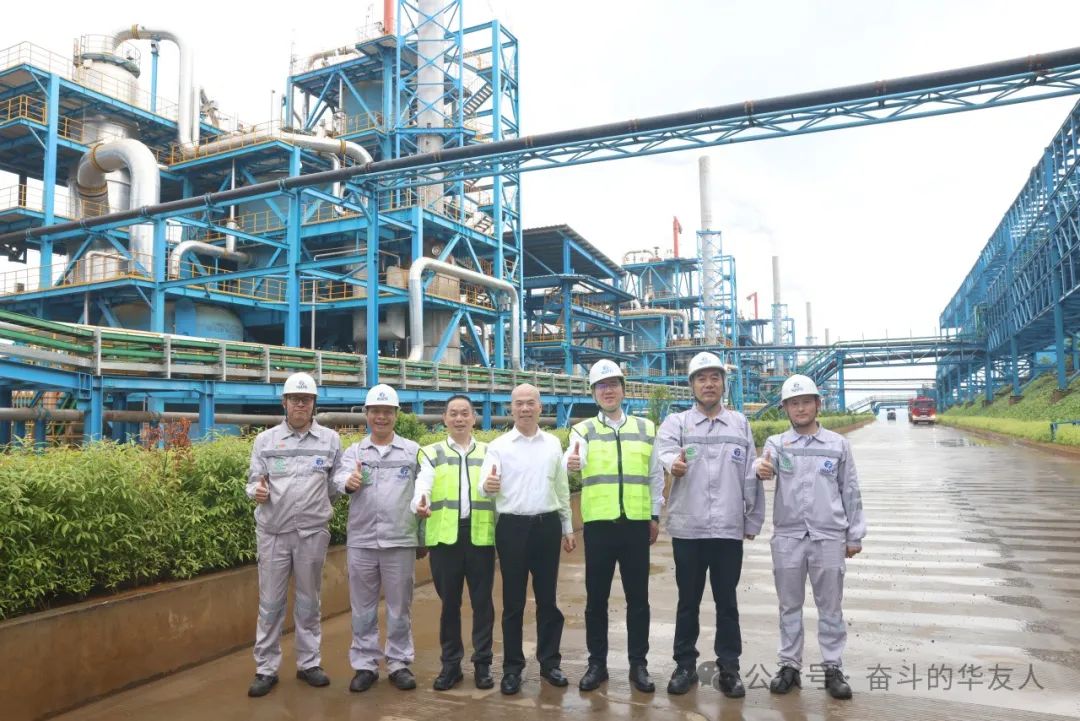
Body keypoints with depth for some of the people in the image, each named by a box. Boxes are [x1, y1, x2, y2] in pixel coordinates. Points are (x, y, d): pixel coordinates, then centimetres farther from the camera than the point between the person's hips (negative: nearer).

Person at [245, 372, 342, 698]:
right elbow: (253, 480, 2)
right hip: (273, 532, 0)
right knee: (270, 603, 6)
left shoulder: (331, 439, 3)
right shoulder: (265, 440, 3)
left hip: (313, 531, 0)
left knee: (308, 601, 12)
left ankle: (309, 663, 26)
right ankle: (266, 669, 19)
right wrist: (257, 493, -18)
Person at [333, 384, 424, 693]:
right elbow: (340, 477, -15)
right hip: (361, 542, 1)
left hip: (400, 542, -1)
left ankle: (399, 663, 22)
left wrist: (424, 539, 4)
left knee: (399, 607, 9)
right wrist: (349, 482, -40)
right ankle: (365, 664, 24)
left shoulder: (413, 451, 3)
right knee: (363, 607, 11)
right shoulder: (353, 452, 5)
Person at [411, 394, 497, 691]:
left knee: (482, 601, 6)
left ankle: (483, 663, 19)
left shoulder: (488, 452, 12)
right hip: (445, 536, 0)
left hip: (480, 536, 0)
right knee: (449, 602, 8)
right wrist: (420, 504, -28)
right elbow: (423, 485, -7)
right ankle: (450, 664, 21)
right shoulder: (432, 454, 9)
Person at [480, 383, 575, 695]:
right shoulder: (498, 446, -2)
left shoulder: (553, 443, 6)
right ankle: (512, 667, 18)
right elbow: (485, 486, -12)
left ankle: (549, 661, 25)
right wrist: (488, 486, -35)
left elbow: (562, 489, 12)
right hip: (513, 527, -2)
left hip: (547, 526, 2)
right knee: (513, 600, 7)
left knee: (547, 597, 11)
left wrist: (568, 528, 13)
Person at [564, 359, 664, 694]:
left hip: (637, 523, 1)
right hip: (599, 523, -1)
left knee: (638, 598, 9)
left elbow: (656, 476, 12)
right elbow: (575, 460, -18)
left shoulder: (646, 428, 9)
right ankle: (597, 663, 21)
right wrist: (570, 464, -41)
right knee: (596, 597, 8)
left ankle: (638, 665, 22)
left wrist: (655, 516, 8)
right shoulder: (583, 430, 3)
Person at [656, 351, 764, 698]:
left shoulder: (740, 423, 8)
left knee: (727, 601, 10)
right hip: (687, 528, -1)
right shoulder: (676, 422, 1)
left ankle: (728, 667, 24)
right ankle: (685, 665, 25)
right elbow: (664, 450, -20)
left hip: (729, 529, 1)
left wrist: (753, 519, 9)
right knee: (688, 600, 11)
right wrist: (674, 463, -43)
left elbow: (750, 476, 10)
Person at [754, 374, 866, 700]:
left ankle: (833, 668, 21)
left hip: (829, 537, 0)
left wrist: (855, 535, 7)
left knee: (830, 606, 8)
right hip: (787, 537, 0)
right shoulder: (776, 443, 2)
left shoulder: (838, 444, 4)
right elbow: (765, 463, -19)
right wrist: (761, 469, -44)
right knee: (790, 606, 10)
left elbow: (851, 492, 8)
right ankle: (790, 665, 21)